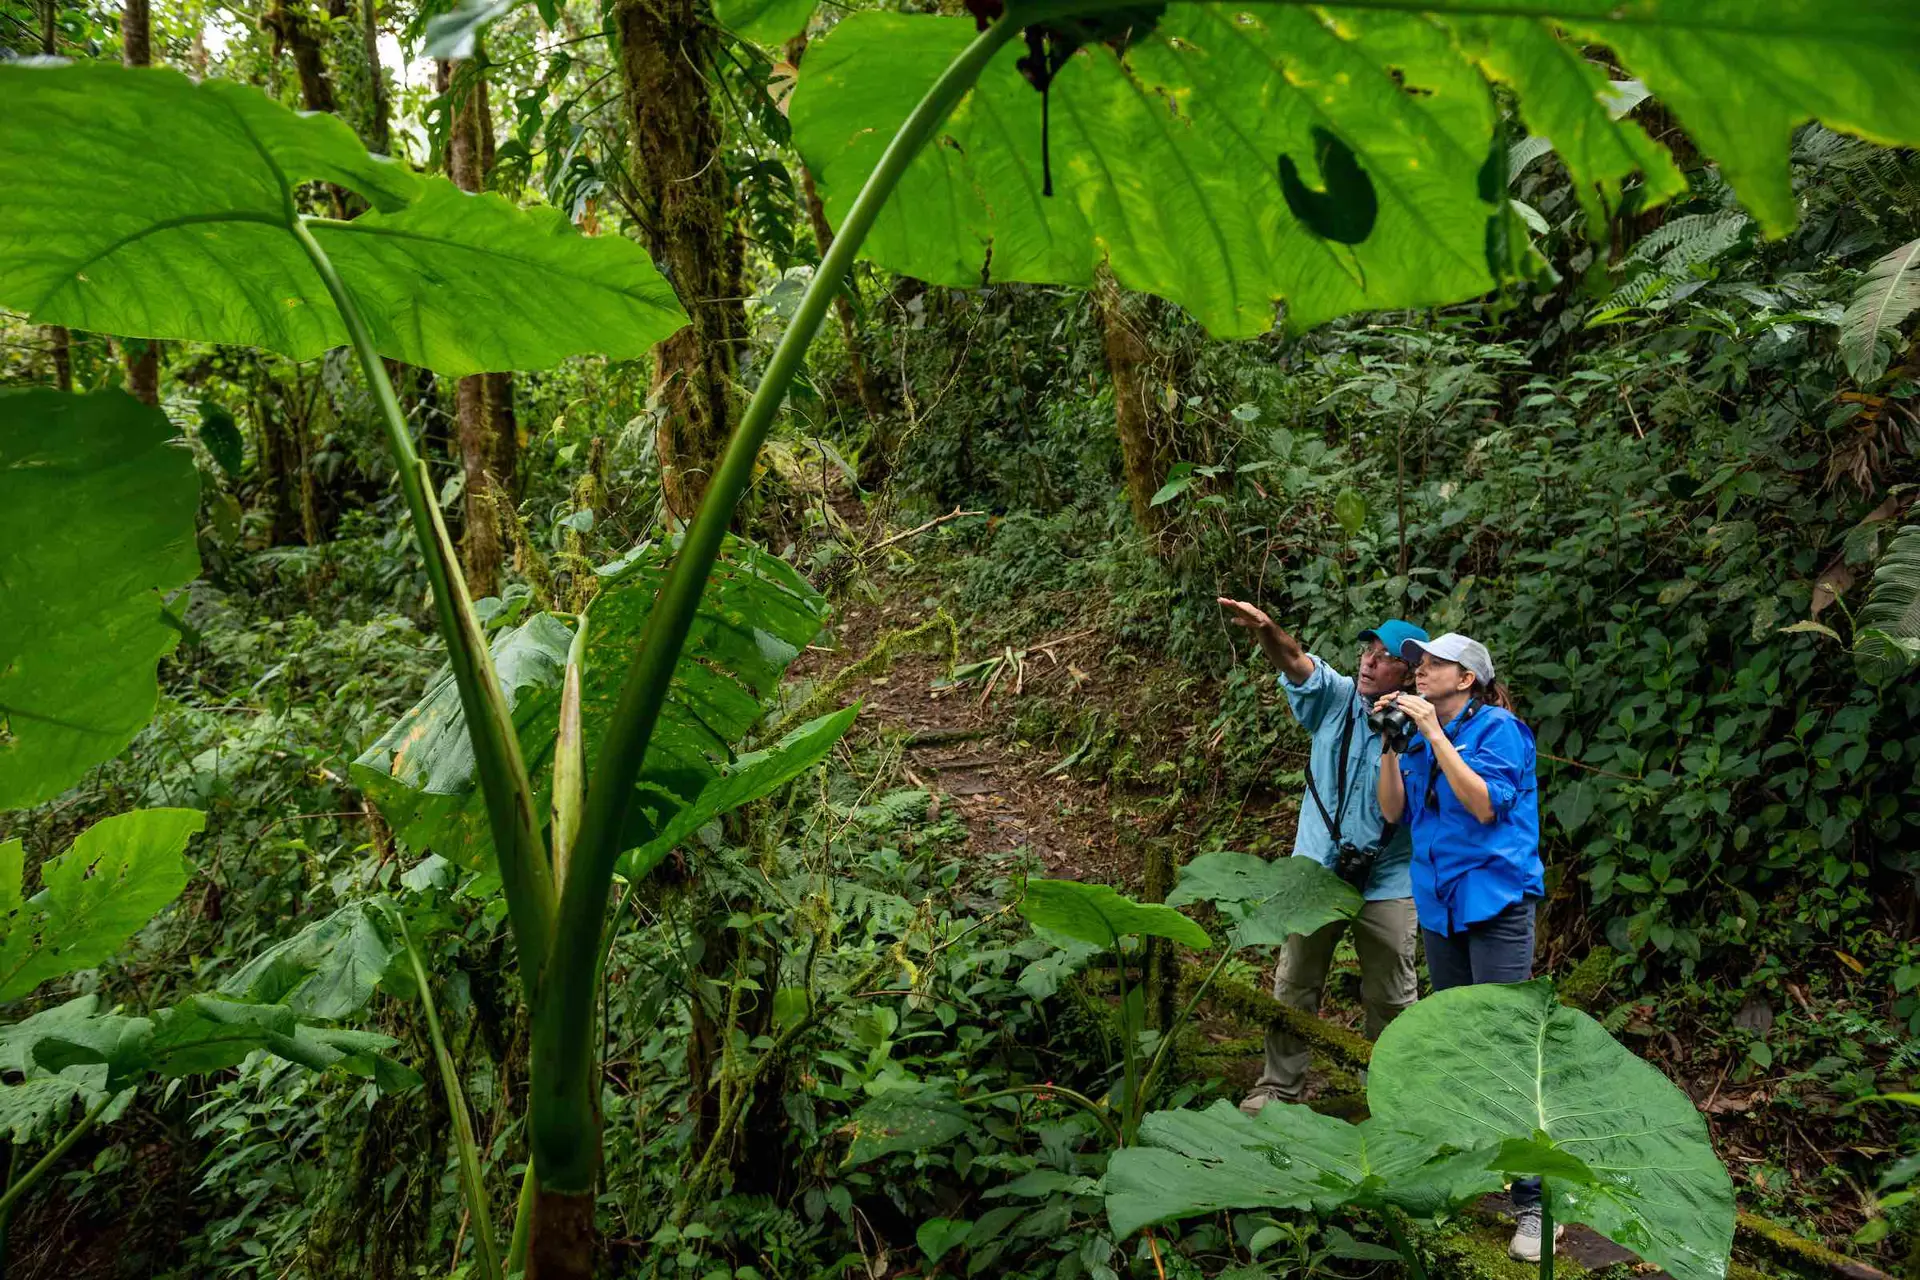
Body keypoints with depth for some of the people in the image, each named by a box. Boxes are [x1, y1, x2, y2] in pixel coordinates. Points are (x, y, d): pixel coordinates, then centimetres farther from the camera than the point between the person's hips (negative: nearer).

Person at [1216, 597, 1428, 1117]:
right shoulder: (1336, 697, -3)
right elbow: (1297, 662, -22)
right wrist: (1266, 630, -43)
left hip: (1386, 881, -2)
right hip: (1316, 871, 2)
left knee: (1391, 996, 11)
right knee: (1294, 986, 12)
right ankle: (1277, 1086, 25)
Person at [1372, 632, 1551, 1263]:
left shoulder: (1498, 728, -7)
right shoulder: (1423, 737, 12)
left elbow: (1486, 804, -19)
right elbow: (1394, 812, 7)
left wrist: (1434, 733, -19)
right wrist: (1391, 744, -4)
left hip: (1495, 902, -7)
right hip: (1440, 903, 7)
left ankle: (1535, 1201, -8)